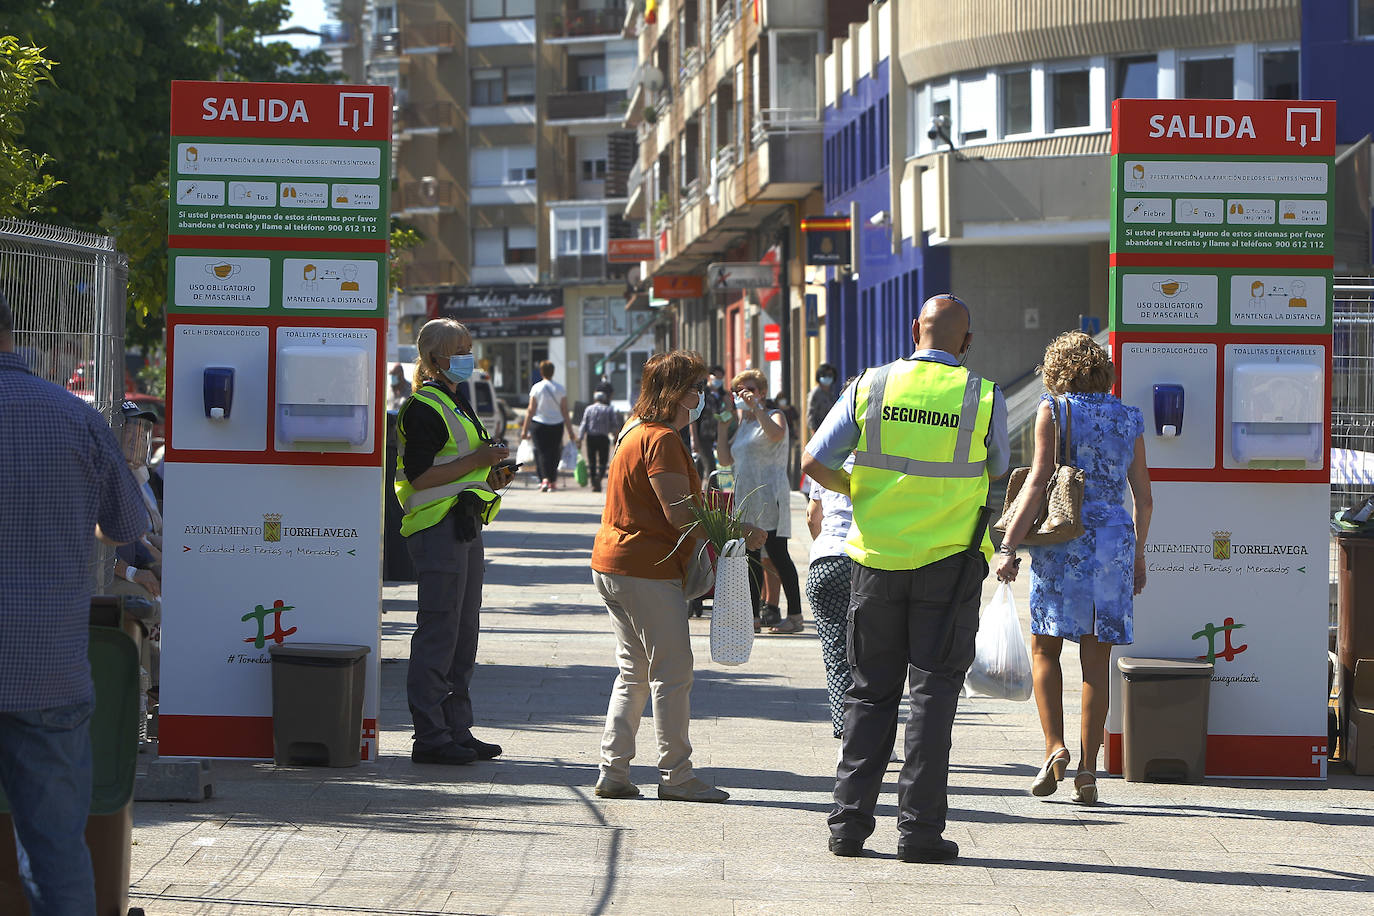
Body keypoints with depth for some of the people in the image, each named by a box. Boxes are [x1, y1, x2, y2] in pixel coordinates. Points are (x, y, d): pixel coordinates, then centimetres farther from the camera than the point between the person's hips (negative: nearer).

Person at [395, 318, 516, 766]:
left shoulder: (455, 402, 20)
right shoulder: (424, 407, -11)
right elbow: (420, 476, -18)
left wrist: (490, 477, 13)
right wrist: (476, 462, -19)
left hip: (465, 526, 10)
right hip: (438, 529, -10)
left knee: (464, 632, 12)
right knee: (438, 630, -9)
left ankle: (456, 729, 18)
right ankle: (430, 737, -7)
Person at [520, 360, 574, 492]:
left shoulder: (536, 388, -5)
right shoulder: (560, 389, -1)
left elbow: (530, 410, -4)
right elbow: (565, 411, 1)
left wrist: (525, 429, 1)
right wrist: (570, 430, 7)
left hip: (539, 423, -2)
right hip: (557, 424, 2)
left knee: (541, 452, 0)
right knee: (554, 452, 12)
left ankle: (544, 479, -19)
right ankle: (553, 482, 16)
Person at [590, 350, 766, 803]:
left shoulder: (635, 433, 17)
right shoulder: (662, 439, -15)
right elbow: (680, 514, -19)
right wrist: (740, 532, -11)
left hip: (612, 563, 10)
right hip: (647, 570, -10)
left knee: (634, 672, 15)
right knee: (672, 673, -3)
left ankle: (613, 771, 13)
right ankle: (676, 776, 0)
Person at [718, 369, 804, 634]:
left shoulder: (774, 416, -2)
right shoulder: (742, 423, 20)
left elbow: (776, 434, -26)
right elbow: (726, 459, 18)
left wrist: (755, 408, -25)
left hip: (770, 495, -8)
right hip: (745, 498, 8)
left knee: (776, 555, -10)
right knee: (750, 558, 7)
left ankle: (795, 615, -8)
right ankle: (754, 616, 11)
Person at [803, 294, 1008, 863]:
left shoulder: (870, 387, -1)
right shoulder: (984, 398, -4)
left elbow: (813, 463, -1)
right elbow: (996, 473, 13)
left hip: (877, 556, 2)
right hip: (950, 560, -2)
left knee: (871, 692, 12)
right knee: (933, 691, 3)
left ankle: (849, 821, 9)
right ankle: (919, 828, 0)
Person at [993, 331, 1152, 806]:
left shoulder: (1054, 410, -1)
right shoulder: (1129, 420, 11)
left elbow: (1038, 482, -10)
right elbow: (1143, 498, 12)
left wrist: (1008, 544, -11)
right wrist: (1138, 553, 26)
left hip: (1064, 541, -3)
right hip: (1115, 539, 3)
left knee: (1045, 647, 9)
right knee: (1096, 659, 5)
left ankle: (1055, 748, -8)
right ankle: (1087, 770, 2)